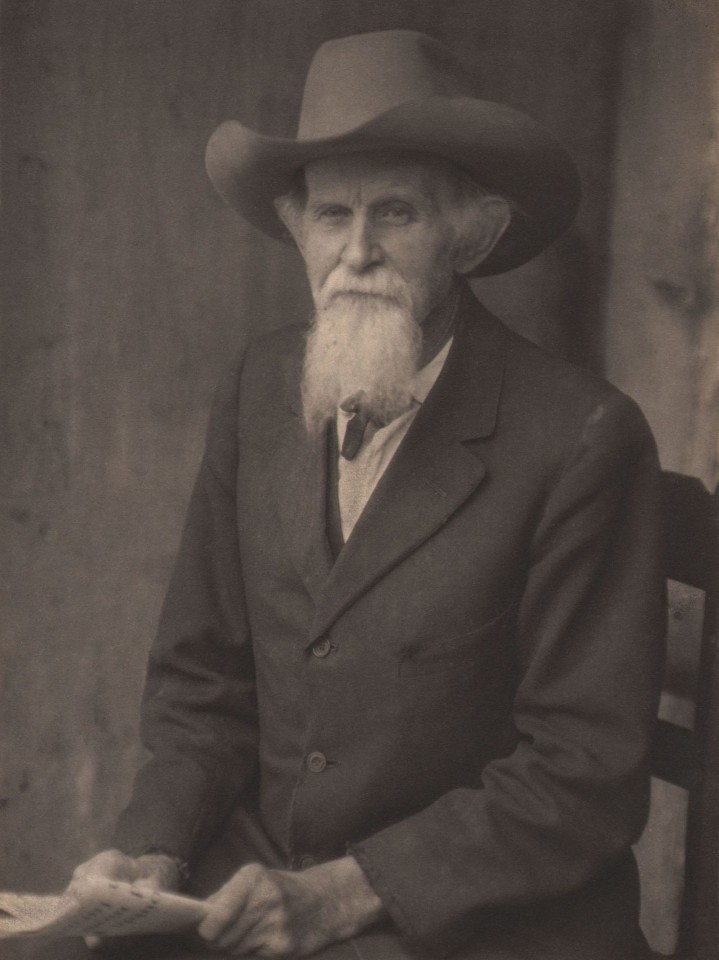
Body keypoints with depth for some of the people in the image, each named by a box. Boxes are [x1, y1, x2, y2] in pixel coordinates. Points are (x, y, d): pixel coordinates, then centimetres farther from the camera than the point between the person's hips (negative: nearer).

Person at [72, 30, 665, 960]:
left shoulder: (581, 439, -14)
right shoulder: (260, 387, 2)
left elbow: (588, 769, -12)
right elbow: (203, 677, 9)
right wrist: (154, 850, -8)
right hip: (257, 876, 5)